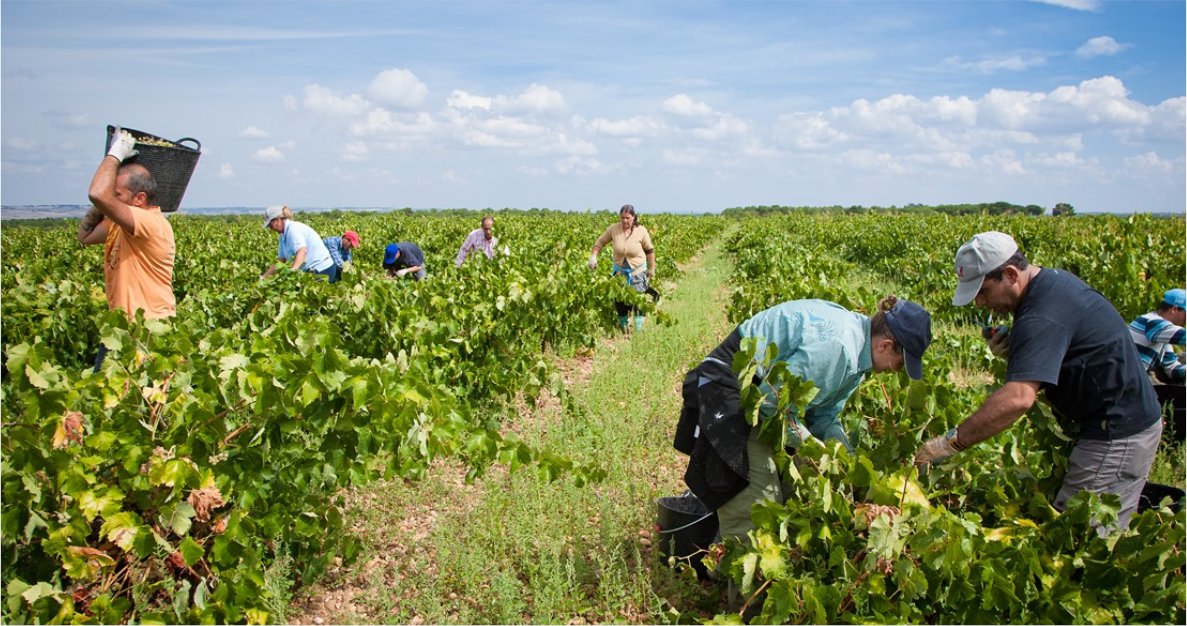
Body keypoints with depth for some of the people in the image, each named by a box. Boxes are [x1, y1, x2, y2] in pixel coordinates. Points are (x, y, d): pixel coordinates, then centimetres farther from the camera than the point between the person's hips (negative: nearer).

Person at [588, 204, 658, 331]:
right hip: (619, 271, 2)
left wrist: (652, 270, 2)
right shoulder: (613, 229, -13)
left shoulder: (641, 231, -14)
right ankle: (623, 326, 26)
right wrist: (593, 256, -13)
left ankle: (639, 329, 9)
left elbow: (650, 250, -2)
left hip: (638, 272, -2)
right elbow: (600, 242, 1)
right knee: (619, 301, 8)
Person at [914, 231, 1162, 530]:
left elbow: (1018, 398, -39)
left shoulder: (1043, 316, -27)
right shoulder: (1053, 279, 5)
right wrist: (1011, 351, -7)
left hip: (1118, 432, -10)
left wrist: (949, 442, -37)